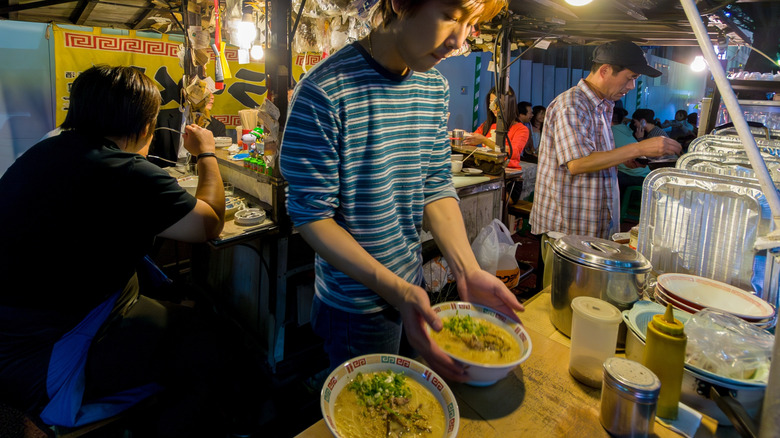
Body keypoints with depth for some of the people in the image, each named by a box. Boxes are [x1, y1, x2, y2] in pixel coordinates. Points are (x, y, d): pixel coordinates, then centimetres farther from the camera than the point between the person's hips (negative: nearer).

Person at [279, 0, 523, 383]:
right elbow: (311, 216, -20)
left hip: (412, 290, 7)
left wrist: (468, 270, -11)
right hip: (357, 305, -6)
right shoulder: (324, 92, -22)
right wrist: (397, 291, -27)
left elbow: (436, 185, 2)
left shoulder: (435, 87, 0)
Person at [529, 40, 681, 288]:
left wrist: (625, 159, 6)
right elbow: (577, 163, -25)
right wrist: (639, 149, -23)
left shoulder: (603, 107, 15)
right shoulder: (571, 105, -15)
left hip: (595, 224, 9)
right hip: (566, 226, -9)